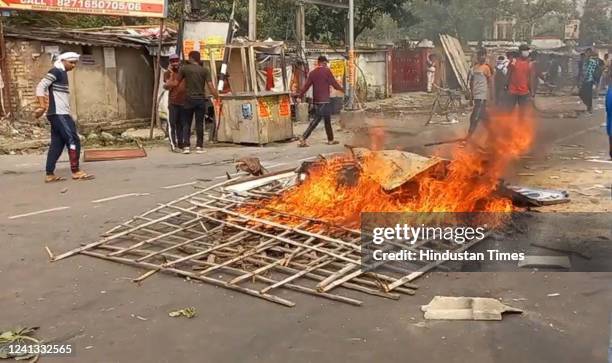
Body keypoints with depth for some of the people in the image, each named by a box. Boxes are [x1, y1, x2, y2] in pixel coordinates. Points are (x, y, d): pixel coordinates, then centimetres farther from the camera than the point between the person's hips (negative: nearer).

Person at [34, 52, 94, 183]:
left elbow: (51, 91, 24)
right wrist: (42, 106, -23)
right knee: (73, 140, -9)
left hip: (60, 114, 9)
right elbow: (40, 87, -16)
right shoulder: (56, 71, -9)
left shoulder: (62, 73, 19)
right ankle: (76, 172, -5)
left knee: (57, 144, 7)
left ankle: (50, 175, 8)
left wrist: (42, 107, 19)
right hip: (59, 114, -9)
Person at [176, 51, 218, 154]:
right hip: (201, 99, 1)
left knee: (186, 123, 6)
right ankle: (199, 146, 4)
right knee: (199, 124, 6)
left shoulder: (184, 68, -2)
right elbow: (210, 86, -6)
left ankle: (186, 146, -2)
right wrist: (217, 96, -2)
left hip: (189, 99, -1)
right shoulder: (205, 70, 2)